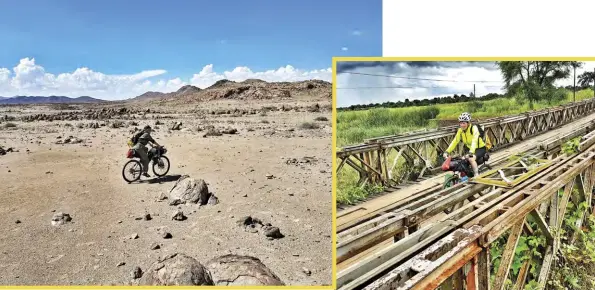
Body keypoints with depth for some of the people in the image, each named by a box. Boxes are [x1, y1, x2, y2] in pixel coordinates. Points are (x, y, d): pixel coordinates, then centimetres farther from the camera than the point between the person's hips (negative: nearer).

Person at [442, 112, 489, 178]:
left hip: (480, 148, -6)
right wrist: (447, 151, -20)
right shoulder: (460, 130, -6)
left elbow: (474, 141, -36)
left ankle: (476, 176, -21)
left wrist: (470, 153, -50)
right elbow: (455, 141, -8)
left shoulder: (474, 128, -24)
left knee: (471, 159, -32)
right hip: (470, 149, 6)